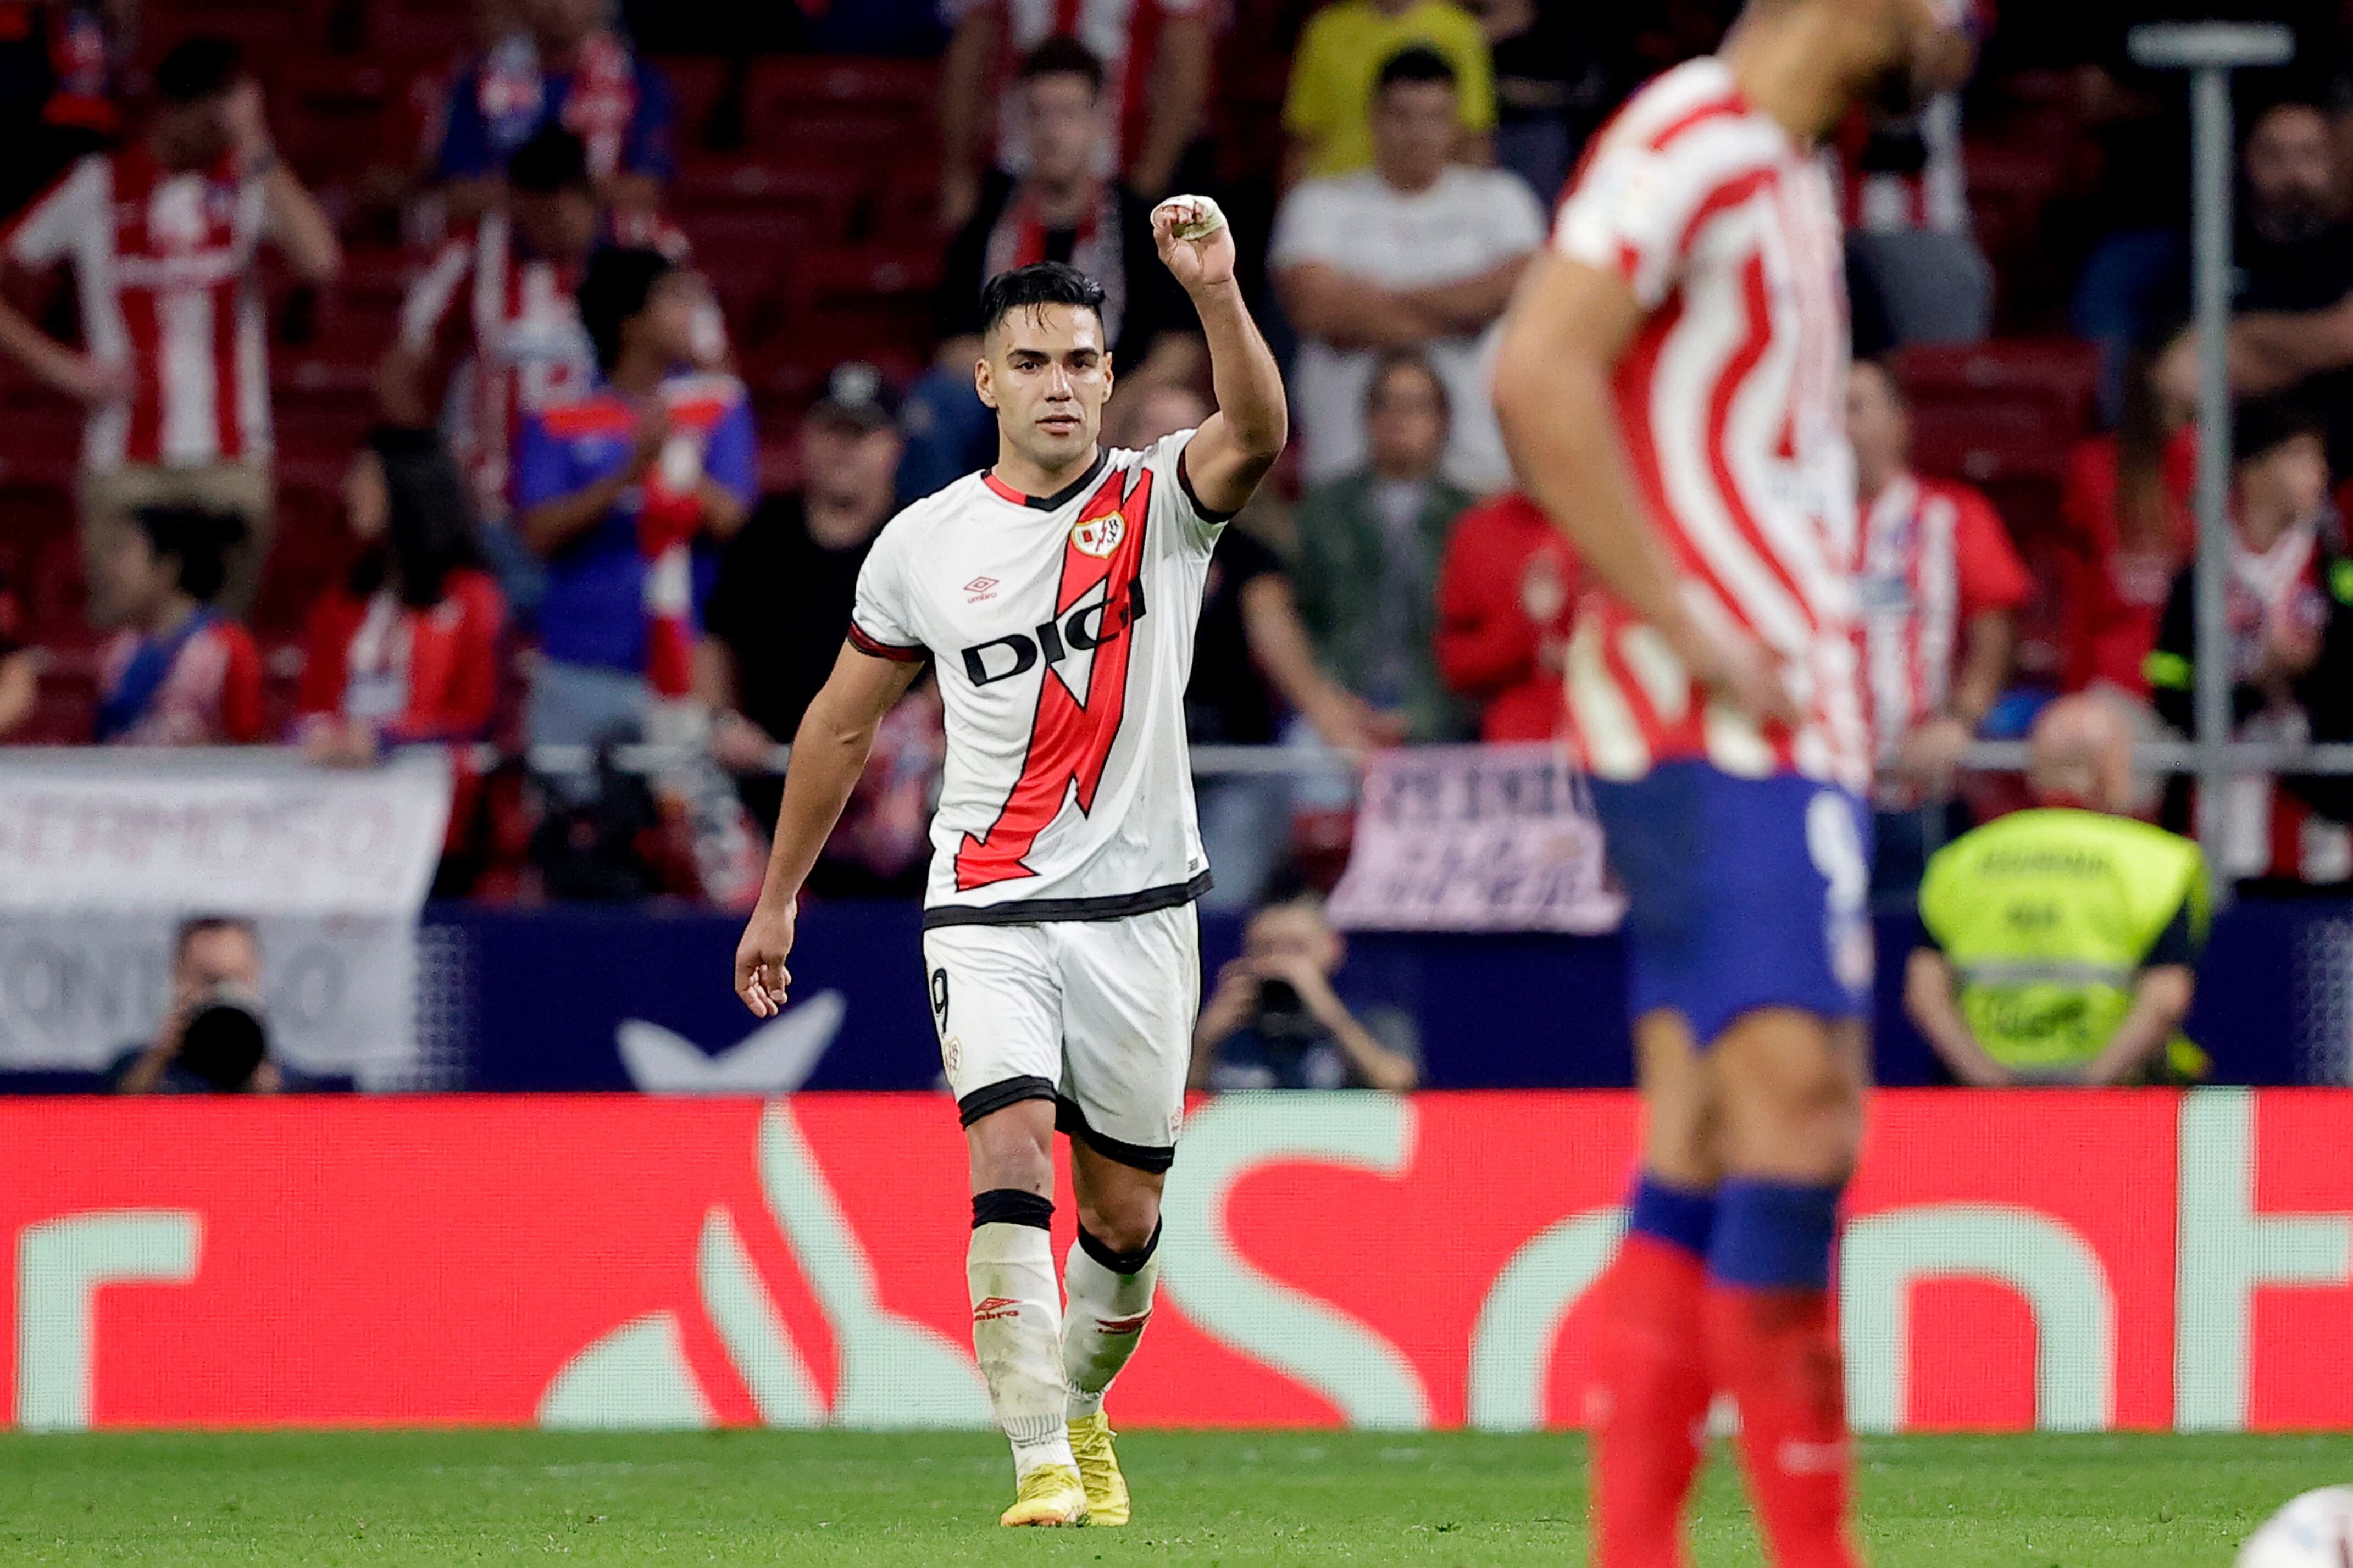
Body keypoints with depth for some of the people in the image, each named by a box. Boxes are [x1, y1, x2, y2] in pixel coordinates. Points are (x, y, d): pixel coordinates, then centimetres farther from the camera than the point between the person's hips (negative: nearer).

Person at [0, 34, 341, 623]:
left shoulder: (245, 180, 4)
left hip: (233, 462, 1)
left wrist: (257, 149, -15)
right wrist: (60, 367, -4)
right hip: (125, 462, -1)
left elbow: (321, 261, -14)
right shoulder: (97, 188, 2)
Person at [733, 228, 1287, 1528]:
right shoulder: (924, 543, 3)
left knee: (1124, 1211, 9)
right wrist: (777, 901, 18)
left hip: (1140, 907, 1)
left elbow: (1255, 433, -25)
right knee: (1011, 1153, -20)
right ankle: (1043, 1463, -23)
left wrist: (1216, 293, -42)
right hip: (988, 912, -1)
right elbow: (843, 723, 15)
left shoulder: (1158, 503, -1)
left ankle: (1082, 1408, 37)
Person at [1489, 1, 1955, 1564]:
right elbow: (1538, 376, -21)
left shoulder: (1790, 175, 20)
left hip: (1792, 719, 10)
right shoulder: (1690, 139, -10)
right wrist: (1690, 630, -21)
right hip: (1723, 728, -10)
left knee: (1699, 1167, 6)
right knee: (1795, 1111, -15)